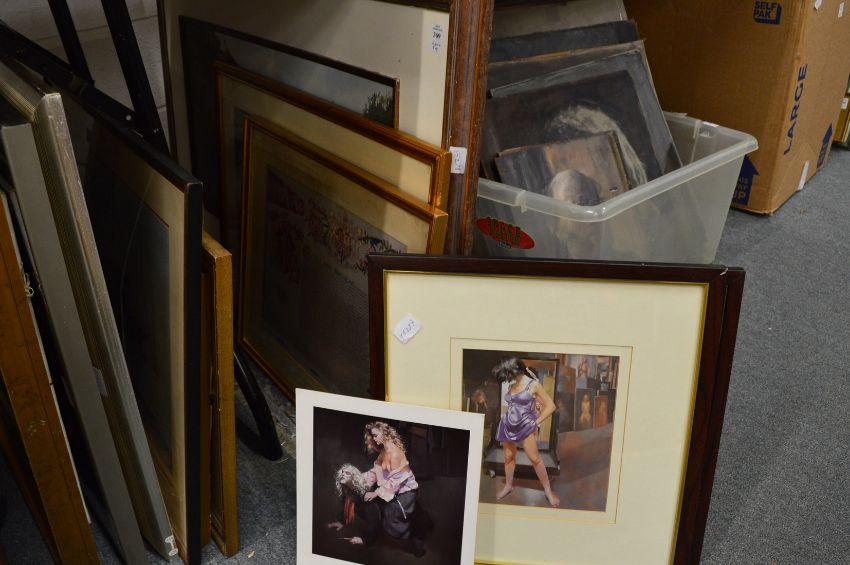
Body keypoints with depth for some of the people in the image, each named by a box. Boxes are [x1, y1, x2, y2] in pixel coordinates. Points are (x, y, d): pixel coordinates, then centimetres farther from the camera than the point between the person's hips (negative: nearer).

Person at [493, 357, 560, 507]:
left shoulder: (533, 384, -12)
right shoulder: (511, 385, 3)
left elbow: (550, 406, -8)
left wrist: (536, 422, -8)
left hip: (526, 426, -5)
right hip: (508, 425, 5)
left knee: (534, 458, -7)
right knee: (509, 456, 13)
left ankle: (548, 491, 5)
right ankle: (508, 486, 31)